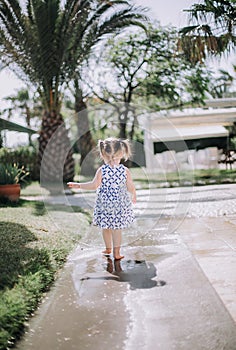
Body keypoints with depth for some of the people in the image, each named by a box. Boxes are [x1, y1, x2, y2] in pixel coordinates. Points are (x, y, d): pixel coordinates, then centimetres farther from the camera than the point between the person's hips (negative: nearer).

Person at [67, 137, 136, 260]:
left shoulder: (101, 170, -12)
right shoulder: (125, 170, -7)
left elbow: (94, 185, -13)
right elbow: (131, 188, -5)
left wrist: (78, 185, -3)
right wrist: (133, 197, 15)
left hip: (104, 204, 0)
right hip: (120, 204, 1)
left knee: (105, 227, 16)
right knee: (116, 228, 7)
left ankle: (108, 248, 32)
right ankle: (116, 252, 9)